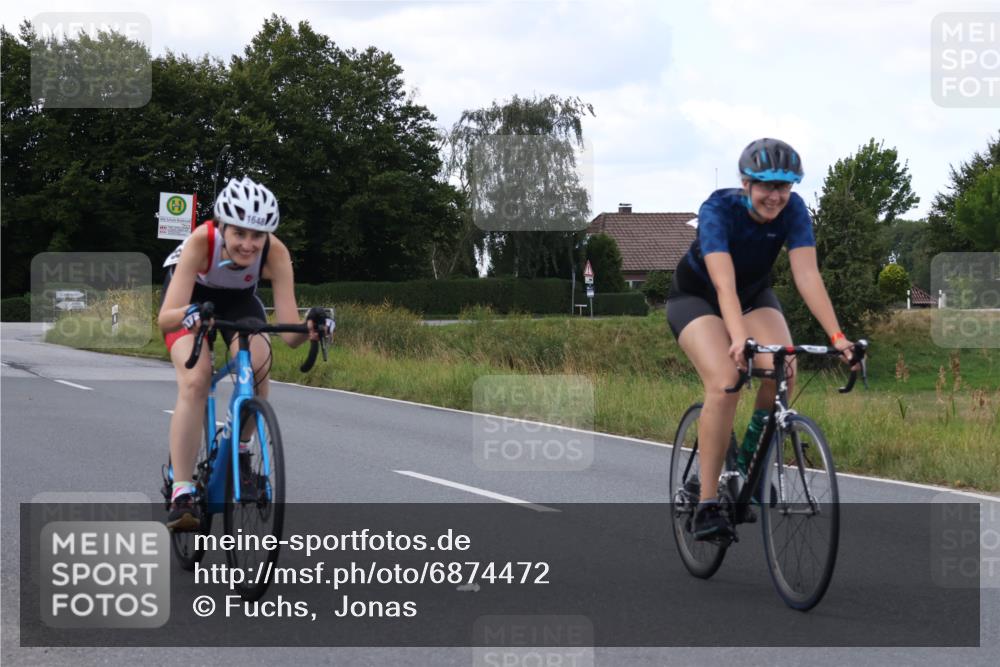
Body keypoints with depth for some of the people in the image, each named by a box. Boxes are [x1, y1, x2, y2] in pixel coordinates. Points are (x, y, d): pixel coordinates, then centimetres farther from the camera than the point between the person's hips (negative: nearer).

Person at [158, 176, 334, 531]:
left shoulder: (275, 253, -33)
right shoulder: (202, 241, -38)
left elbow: (290, 334, -34)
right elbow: (165, 318, -44)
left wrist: (310, 327, -55)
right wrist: (189, 314, -65)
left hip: (238, 299, 2)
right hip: (191, 297, -2)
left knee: (257, 365, -26)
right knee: (195, 381, -25)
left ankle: (240, 449, 1)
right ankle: (181, 494, -22)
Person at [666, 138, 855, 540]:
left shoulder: (792, 210, -21)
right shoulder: (718, 209, -31)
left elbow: (807, 276, -28)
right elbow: (724, 284, -42)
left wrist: (836, 336, -40)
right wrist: (739, 339, -58)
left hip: (754, 294, 4)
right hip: (697, 297, -4)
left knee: (782, 371, -26)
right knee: (725, 383, -28)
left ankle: (752, 456, 0)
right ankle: (707, 505, -22)